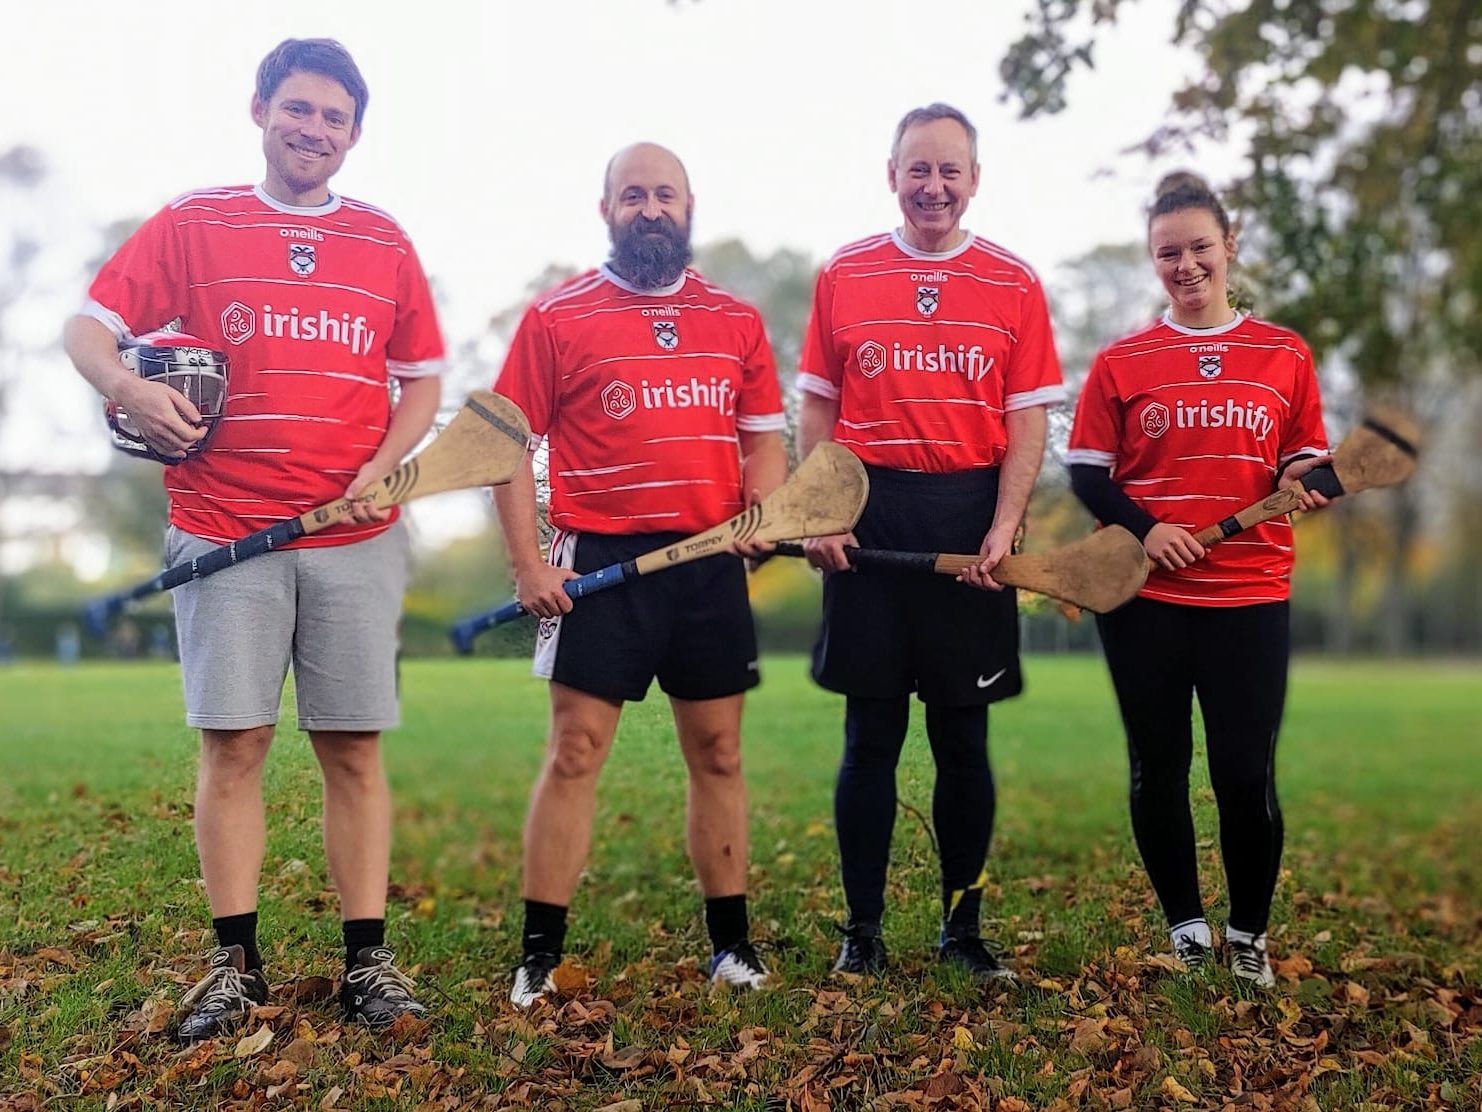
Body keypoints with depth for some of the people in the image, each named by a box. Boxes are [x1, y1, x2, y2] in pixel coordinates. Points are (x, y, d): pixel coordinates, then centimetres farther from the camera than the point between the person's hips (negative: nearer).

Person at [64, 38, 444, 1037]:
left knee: (355, 748, 2)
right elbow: (89, 328, 6)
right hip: (224, 534, -1)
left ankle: (369, 958, 9)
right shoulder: (193, 225, 6)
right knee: (233, 743, -1)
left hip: (356, 541, 1)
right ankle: (236, 963, 9)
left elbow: (423, 381, 14)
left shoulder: (385, 243, 11)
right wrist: (130, 387, -17)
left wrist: (379, 469, -4)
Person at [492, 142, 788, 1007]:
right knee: (574, 754, -4)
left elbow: (764, 441, 15)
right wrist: (528, 565, -8)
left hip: (711, 563, 3)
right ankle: (540, 953, 5)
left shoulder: (737, 322, 11)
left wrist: (760, 511, -5)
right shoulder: (557, 318, 1)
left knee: (718, 754, 9)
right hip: (601, 562, -3)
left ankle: (733, 942, 21)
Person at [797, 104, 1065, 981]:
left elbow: (1028, 422, 2)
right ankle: (863, 929, 15)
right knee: (871, 735, 5)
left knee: (964, 737, 7)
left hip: (970, 522, 0)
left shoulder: (1014, 284, 5)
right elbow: (818, 410, 8)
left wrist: (1003, 529, -10)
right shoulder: (844, 275, 7)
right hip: (869, 520, 0)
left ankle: (964, 925, 19)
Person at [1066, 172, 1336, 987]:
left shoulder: (1284, 355, 7)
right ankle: (1186, 932, 23)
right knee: (1158, 768, 7)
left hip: (1251, 597, 0)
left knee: (1247, 774, -1)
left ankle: (1249, 934, 20)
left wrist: (1303, 480, -11)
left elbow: (1309, 463, 12)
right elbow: (1086, 471, 3)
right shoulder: (1121, 362, 4)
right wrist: (1143, 527, -14)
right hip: (1143, 596, 0)